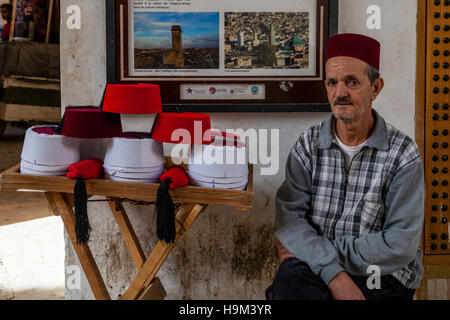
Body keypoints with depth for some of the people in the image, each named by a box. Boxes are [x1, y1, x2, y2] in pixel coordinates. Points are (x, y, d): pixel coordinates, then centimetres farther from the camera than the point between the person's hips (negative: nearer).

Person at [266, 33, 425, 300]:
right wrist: (334, 273, -24)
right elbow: (289, 217, -8)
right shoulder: (308, 146, 4)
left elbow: (401, 244, -11)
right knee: (290, 277, -32)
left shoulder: (403, 154, -3)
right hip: (316, 269, 2)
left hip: (385, 278, -2)